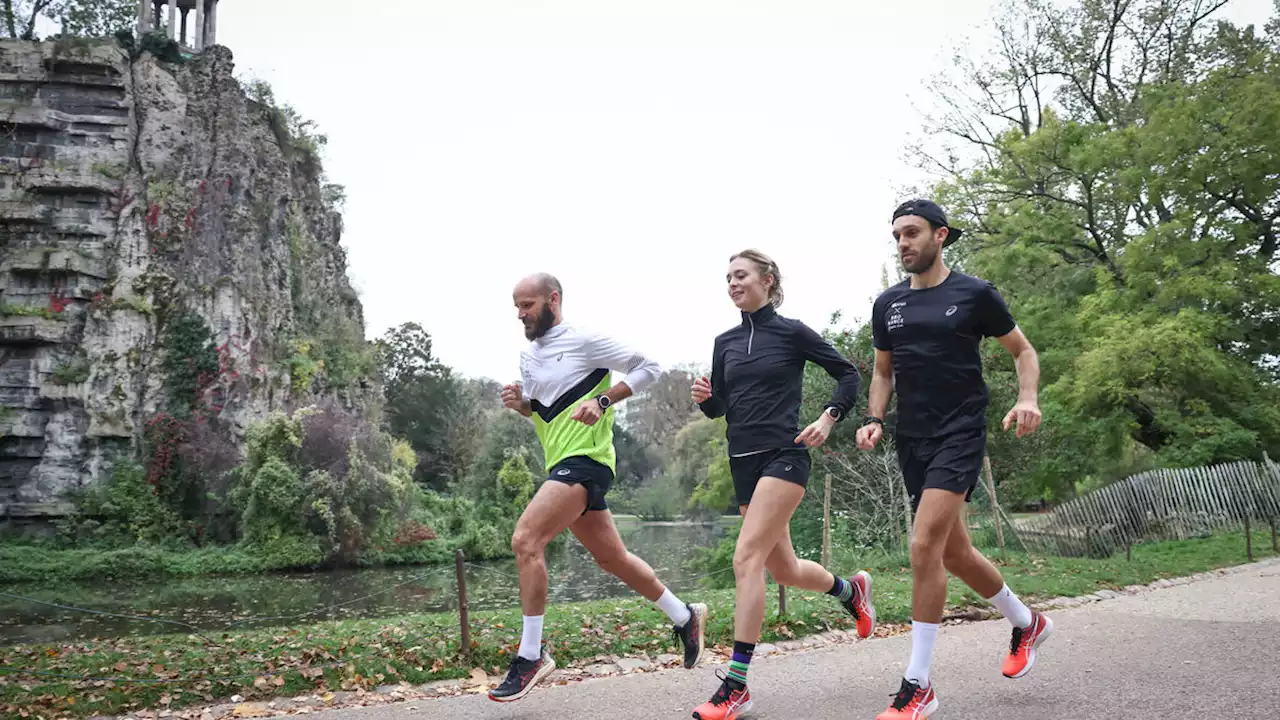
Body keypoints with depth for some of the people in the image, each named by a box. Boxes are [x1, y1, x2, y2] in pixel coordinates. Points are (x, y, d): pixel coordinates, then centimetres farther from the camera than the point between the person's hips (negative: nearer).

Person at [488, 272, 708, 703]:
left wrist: (602, 400, -17)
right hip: (561, 465, 9)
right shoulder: (528, 355, 16)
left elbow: (647, 367, -6)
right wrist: (519, 402, 5)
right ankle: (685, 617, 32)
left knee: (525, 540, -20)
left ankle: (531, 656, -12)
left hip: (585, 459, -9)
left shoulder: (584, 340, -7)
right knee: (611, 558, 15)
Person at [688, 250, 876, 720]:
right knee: (783, 568, 13)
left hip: (783, 456, -6)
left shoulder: (792, 332, -2)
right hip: (743, 463, 7)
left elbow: (848, 375, 5)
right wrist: (704, 398, -6)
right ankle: (851, 589, 45)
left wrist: (828, 419, -8)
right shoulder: (726, 343, 12)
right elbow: (719, 409, 16)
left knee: (747, 558, -18)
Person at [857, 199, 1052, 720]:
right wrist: (875, 419, 2)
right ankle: (1027, 623, 40)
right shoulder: (888, 304, 9)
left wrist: (1027, 398, -11)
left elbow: (1023, 350, 7)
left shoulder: (975, 294, -4)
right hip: (912, 440, 6)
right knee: (954, 552, 13)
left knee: (925, 547, -18)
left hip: (959, 435, -6)